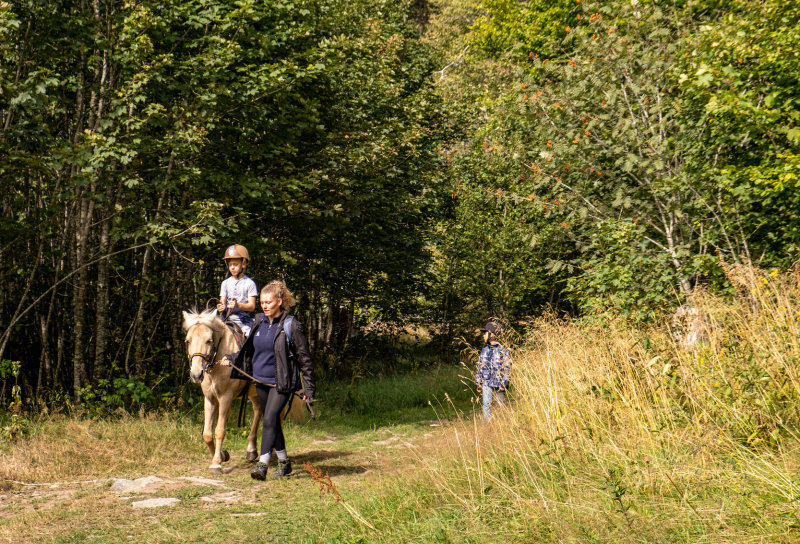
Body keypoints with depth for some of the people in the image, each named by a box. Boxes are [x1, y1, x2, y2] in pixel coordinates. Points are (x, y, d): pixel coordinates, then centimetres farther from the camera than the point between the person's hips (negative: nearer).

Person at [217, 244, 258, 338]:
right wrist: (221, 307, -15)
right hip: (228, 321, 4)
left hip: (245, 321, -4)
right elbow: (223, 301, 10)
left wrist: (238, 305, -23)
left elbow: (252, 306, -5)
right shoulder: (225, 283, 15)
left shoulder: (249, 283, 0)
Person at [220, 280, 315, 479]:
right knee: (272, 423, 15)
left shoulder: (291, 326, -13)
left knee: (269, 420, -16)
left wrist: (308, 389, -11)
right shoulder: (259, 322, 5)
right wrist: (231, 359, 3)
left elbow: (304, 359, -9)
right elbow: (249, 350, 19)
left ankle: (262, 464, -16)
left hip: (282, 383, -7)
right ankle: (284, 462, 28)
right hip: (261, 381, 7)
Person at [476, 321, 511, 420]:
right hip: (486, 384, 4)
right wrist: (478, 383, 12)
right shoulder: (484, 350, 11)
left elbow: (507, 368, -7)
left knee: (501, 406, 4)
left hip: (499, 384, -4)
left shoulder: (503, 350, -4)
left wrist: (503, 383, -13)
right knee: (486, 405, -5)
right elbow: (479, 368, 16)